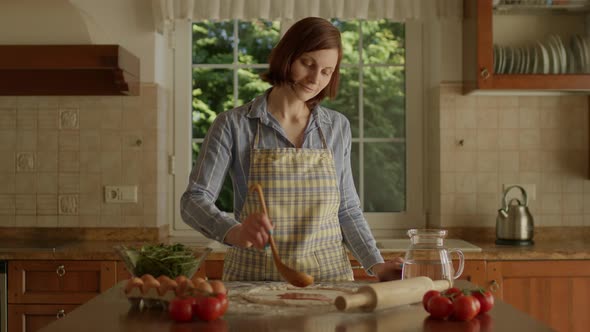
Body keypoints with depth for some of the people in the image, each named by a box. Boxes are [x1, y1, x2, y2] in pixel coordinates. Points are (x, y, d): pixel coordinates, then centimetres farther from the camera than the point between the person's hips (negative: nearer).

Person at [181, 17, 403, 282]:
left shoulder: (338, 127, 8)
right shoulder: (233, 125, -1)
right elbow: (194, 201, -6)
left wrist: (375, 264, 1)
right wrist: (233, 232, -25)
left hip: (328, 274, 3)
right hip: (254, 277, -2)